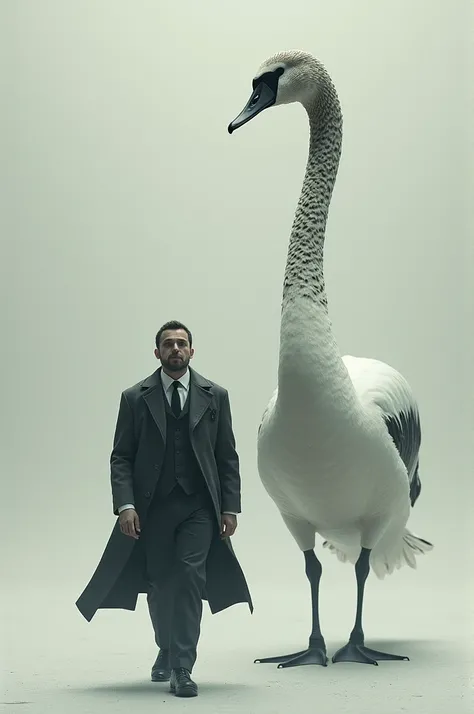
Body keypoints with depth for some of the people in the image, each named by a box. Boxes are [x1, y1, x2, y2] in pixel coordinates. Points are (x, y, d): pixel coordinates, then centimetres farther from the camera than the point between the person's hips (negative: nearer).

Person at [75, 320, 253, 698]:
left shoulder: (215, 395, 5)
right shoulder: (135, 398, 3)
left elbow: (227, 456, 6)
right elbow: (121, 457, 0)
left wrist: (230, 507, -1)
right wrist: (125, 504, -12)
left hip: (198, 506, -1)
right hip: (152, 507, 1)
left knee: (189, 577, -13)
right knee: (159, 585, 10)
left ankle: (182, 668, -6)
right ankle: (167, 650, 36)